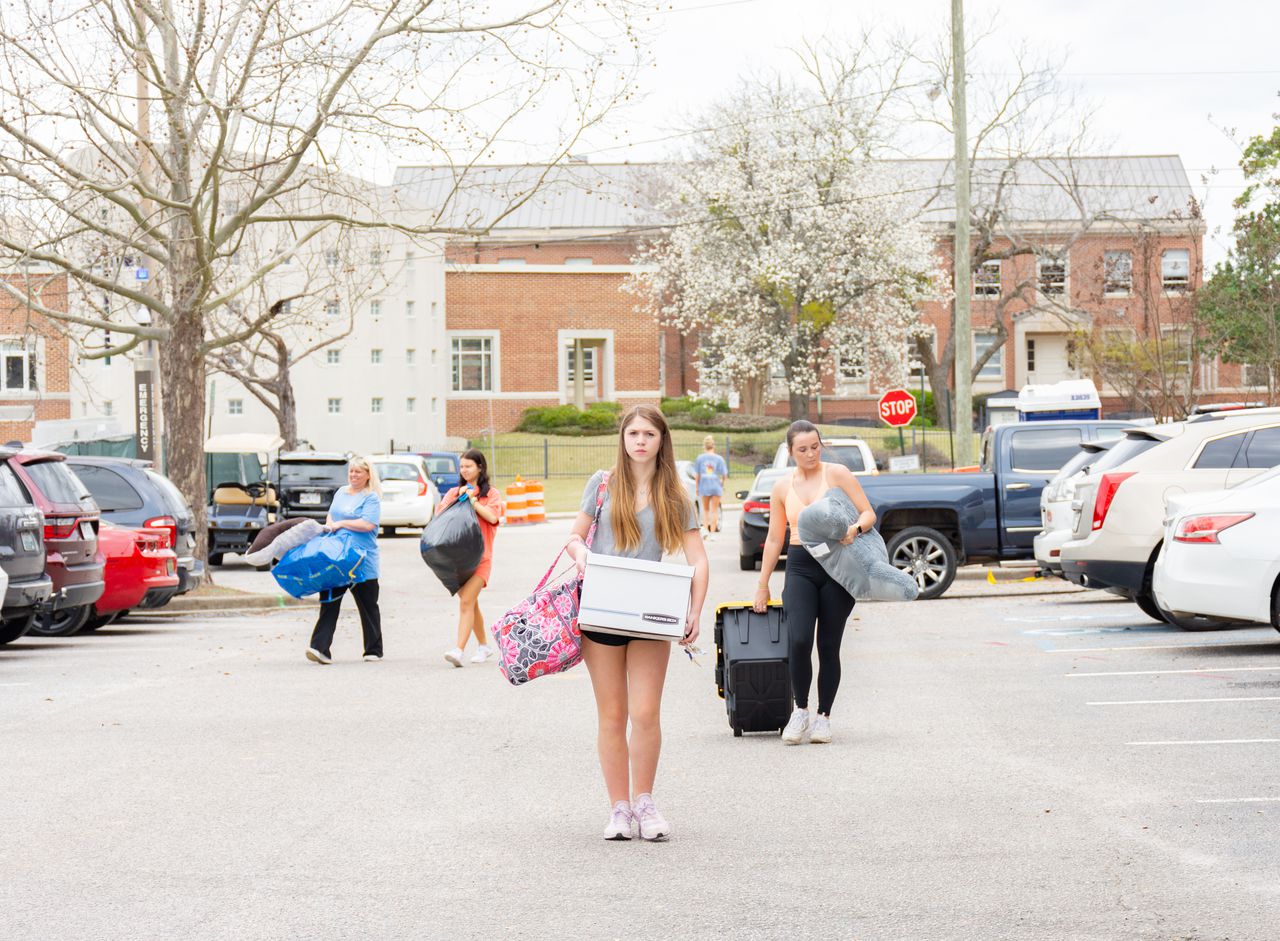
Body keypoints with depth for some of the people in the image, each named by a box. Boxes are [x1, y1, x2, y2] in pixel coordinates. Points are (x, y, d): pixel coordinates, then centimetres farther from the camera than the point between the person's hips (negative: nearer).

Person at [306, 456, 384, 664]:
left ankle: (374, 651, 18)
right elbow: (330, 515, 28)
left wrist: (341, 524, -14)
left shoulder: (371, 498, -6)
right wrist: (329, 525, 6)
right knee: (329, 603, -5)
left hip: (362, 560, -6)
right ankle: (320, 649, -12)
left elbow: (367, 524, -19)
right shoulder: (341, 493, 16)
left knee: (368, 606, 6)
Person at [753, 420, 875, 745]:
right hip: (800, 568, 2)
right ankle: (800, 710, 1)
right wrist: (763, 585, 16)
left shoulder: (837, 474, 0)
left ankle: (823, 716, 14)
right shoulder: (782, 487, 9)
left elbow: (868, 514, -1)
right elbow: (774, 539, 15)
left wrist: (855, 529, -24)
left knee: (829, 647, 0)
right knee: (799, 641, -17)